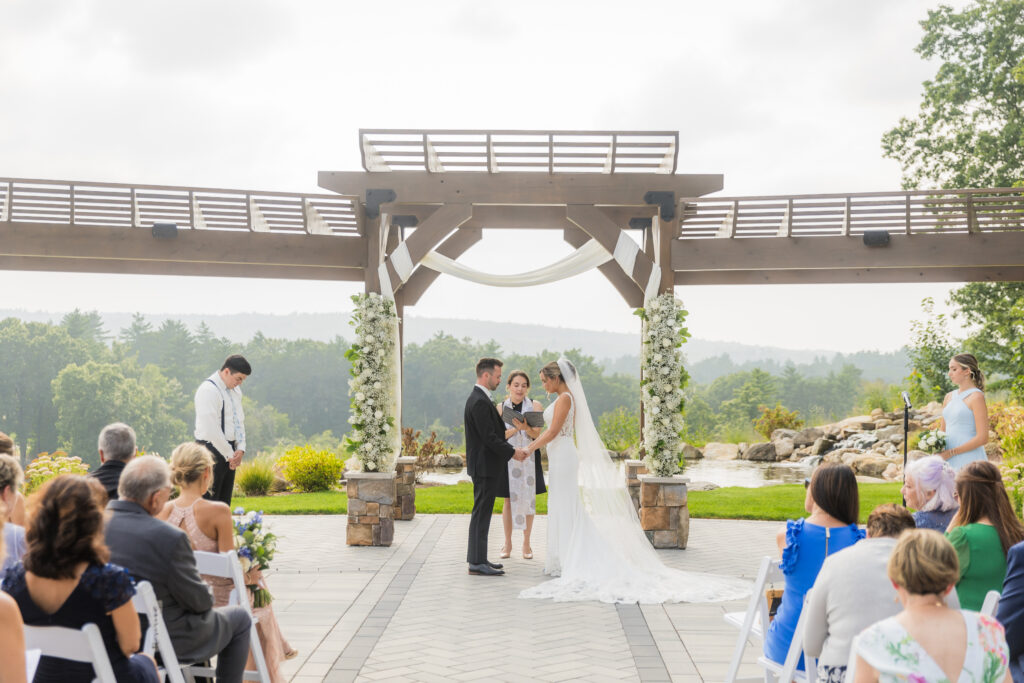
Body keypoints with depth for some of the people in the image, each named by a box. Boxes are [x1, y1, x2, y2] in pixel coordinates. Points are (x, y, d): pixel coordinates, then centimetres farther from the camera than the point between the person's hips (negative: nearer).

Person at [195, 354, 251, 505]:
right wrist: (229, 454, -14)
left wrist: (240, 448, 3)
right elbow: (211, 429, -19)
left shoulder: (235, 390, 13)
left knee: (225, 501, 11)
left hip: (230, 451, 9)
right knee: (210, 499, -8)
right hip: (213, 449, -8)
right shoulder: (208, 390, -15)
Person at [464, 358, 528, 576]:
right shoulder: (479, 402, -20)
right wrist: (512, 452, -15)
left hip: (485, 465, 11)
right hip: (484, 466, -11)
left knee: (482, 513, 14)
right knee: (481, 513, -6)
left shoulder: (479, 399, 14)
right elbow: (489, 437, -22)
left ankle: (478, 558, 21)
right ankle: (477, 562, -3)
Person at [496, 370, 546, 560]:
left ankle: (526, 544, 15)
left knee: (528, 500, 4)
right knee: (509, 500, 5)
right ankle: (507, 543, 16)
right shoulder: (501, 407, 2)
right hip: (507, 457, 0)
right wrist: (515, 429, -18)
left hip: (529, 458, 0)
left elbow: (537, 434, -6)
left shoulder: (535, 406, 0)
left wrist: (526, 427, -26)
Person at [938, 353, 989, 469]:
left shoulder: (976, 397, -6)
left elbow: (982, 438, -12)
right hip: (949, 462, 6)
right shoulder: (949, 397, 14)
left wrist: (950, 453, -13)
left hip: (969, 459, -6)